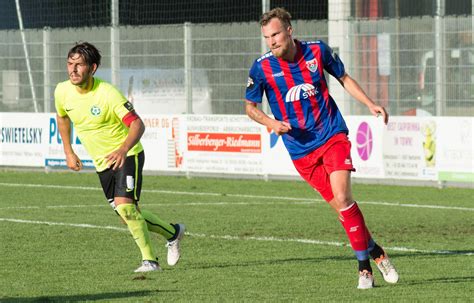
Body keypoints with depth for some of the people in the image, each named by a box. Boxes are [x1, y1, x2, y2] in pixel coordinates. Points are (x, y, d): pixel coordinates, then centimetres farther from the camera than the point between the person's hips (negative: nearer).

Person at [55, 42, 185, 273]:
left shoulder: (107, 93, -24)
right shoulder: (62, 91, -7)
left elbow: (137, 124, -25)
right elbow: (62, 117, 16)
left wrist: (123, 150, -41)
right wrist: (68, 152, 14)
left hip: (126, 156, -6)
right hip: (101, 163, 6)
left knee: (125, 206, -23)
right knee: (129, 215, 7)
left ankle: (149, 260, -8)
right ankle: (172, 233, 32)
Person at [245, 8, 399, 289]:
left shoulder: (317, 51, -5)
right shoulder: (262, 68, -8)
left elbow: (344, 77, 13)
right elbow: (250, 106, 7)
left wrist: (370, 104, 4)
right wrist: (270, 122, -12)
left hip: (332, 136, -1)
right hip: (301, 150, 1)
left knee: (342, 197, -16)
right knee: (339, 204, -1)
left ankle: (365, 265, -8)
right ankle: (376, 254, 15)